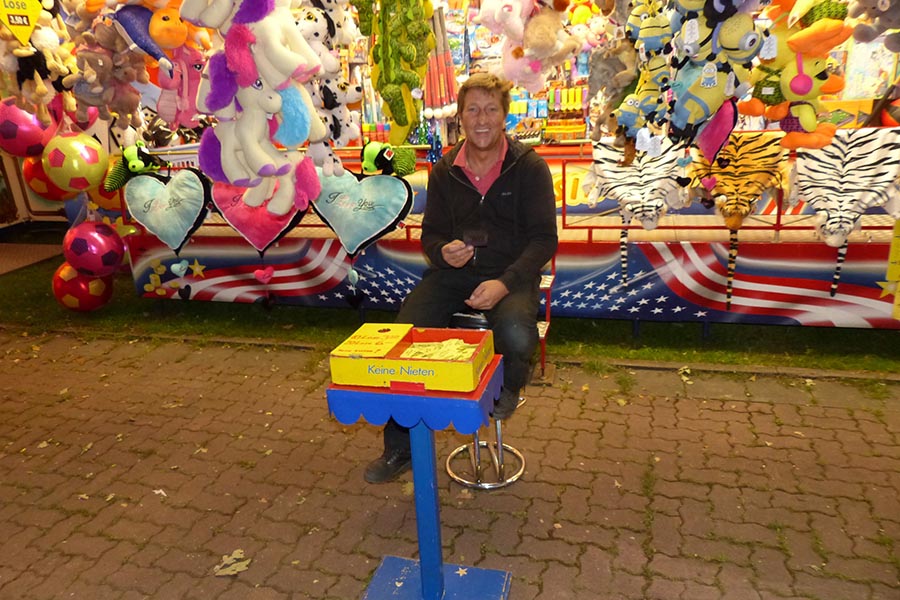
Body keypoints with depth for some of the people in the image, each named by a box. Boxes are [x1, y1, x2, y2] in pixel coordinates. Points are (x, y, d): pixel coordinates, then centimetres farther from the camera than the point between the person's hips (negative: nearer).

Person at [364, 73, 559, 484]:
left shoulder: (529, 168, -2)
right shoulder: (444, 171, 8)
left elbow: (544, 238, -7)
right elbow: (430, 234, 13)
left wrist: (505, 282, -23)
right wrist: (443, 251, -13)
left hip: (511, 276, -3)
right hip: (452, 273, 3)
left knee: (516, 335, -35)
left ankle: (508, 390, 6)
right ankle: (399, 448, 1)